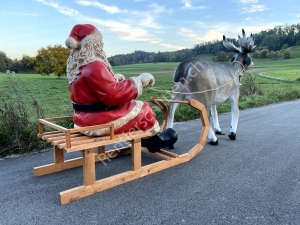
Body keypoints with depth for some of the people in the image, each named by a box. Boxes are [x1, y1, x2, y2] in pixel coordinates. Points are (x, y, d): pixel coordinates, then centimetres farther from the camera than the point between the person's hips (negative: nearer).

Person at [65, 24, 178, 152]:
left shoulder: (75, 65, 7)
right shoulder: (94, 66, -25)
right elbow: (114, 94, -28)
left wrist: (115, 79, 14)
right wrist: (137, 82, -17)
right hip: (97, 121, -10)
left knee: (130, 105, 24)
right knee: (142, 109, 3)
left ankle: (140, 138, 30)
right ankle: (155, 140, 25)